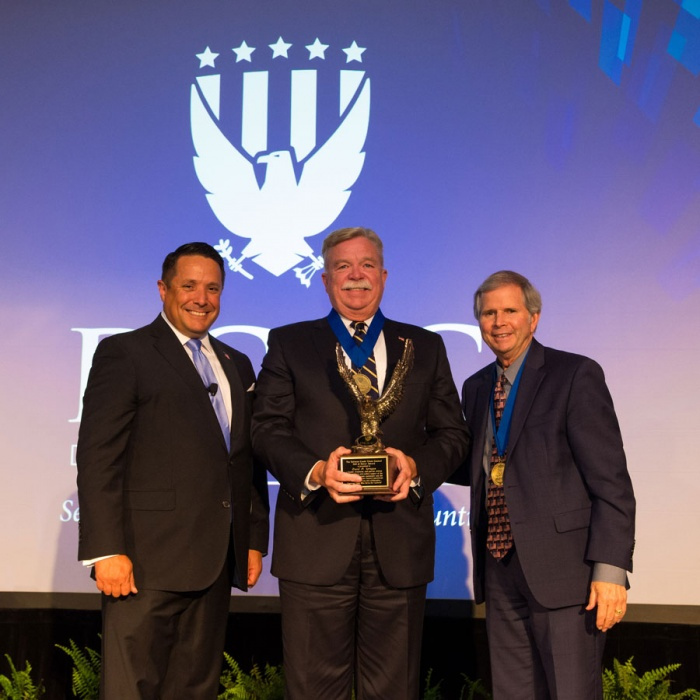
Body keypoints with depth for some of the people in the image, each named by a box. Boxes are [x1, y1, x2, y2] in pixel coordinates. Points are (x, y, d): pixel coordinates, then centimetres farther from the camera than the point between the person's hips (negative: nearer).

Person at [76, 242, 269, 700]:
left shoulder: (237, 365, 19)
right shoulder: (123, 353, -2)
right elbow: (97, 458, -9)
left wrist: (255, 540, 14)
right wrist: (107, 551, -16)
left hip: (216, 562, 6)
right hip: (148, 560, -6)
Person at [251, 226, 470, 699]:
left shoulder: (425, 347, 14)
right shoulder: (289, 344, 10)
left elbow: (453, 433, 10)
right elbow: (268, 429, 1)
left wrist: (415, 465, -11)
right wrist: (316, 472, -17)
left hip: (399, 542, 2)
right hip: (316, 541, -1)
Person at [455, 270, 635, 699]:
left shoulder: (576, 375, -6)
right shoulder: (476, 388, 14)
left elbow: (611, 479, -11)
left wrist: (610, 569, -18)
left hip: (562, 568, -6)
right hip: (500, 570, 6)